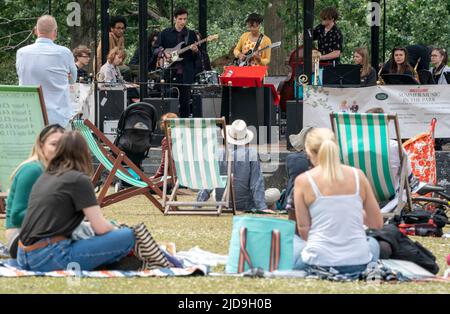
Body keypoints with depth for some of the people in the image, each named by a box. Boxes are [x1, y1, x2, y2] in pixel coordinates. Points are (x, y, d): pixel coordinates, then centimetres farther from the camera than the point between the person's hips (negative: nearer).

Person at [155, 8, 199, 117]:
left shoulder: (191, 34, 10)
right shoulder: (165, 33, 8)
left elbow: (197, 56, 10)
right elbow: (156, 49, 9)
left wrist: (195, 51, -12)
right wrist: (163, 53, -10)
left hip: (185, 74, 0)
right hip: (169, 72, 0)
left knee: (185, 101, 0)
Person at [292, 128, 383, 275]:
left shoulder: (304, 180, -5)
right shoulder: (358, 175, 2)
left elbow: (303, 229, -2)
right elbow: (377, 223, 7)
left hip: (319, 262, -2)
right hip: (358, 264, 2)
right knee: (372, 243, 39)